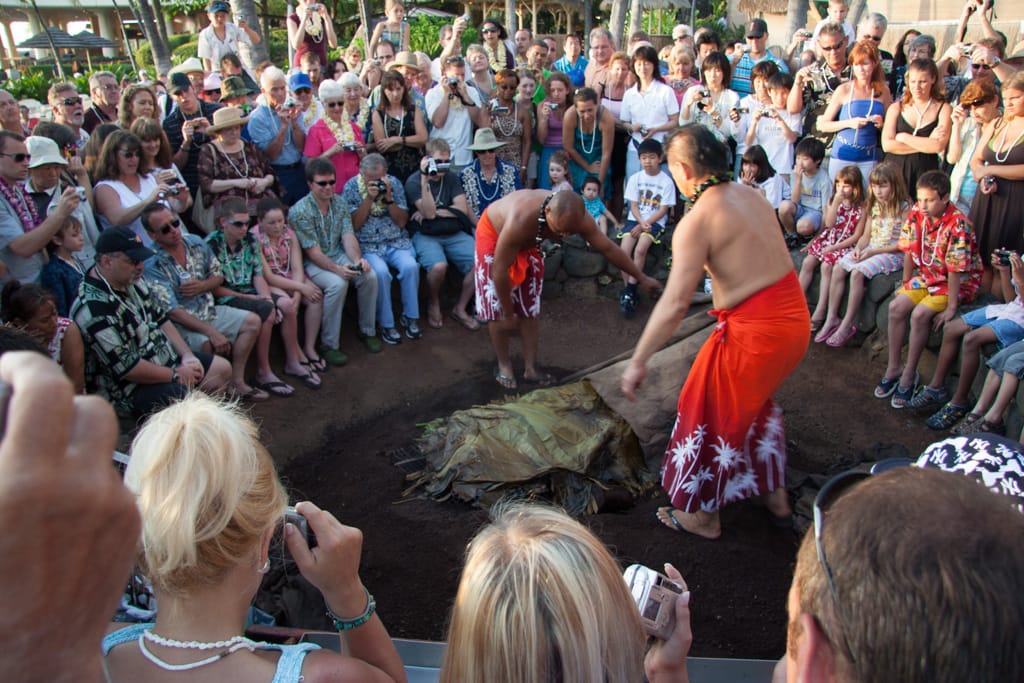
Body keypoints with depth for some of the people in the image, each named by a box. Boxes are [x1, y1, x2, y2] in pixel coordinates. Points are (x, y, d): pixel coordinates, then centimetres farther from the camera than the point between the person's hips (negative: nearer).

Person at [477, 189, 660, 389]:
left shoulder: (574, 217, -28)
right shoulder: (521, 220, -45)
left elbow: (608, 248, -15)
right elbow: (500, 270, -36)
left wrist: (642, 277, -7)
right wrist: (508, 315, -26)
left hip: (526, 242, 5)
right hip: (494, 234, -5)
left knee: (530, 309, 2)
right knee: (498, 310, -5)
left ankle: (530, 369, 10)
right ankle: (504, 366, 12)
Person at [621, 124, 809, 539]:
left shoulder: (695, 222, -18)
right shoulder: (751, 196, 7)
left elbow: (675, 304, -23)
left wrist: (638, 362, -18)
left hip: (755, 330, -8)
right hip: (795, 315, 8)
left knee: (710, 415, 11)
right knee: (756, 400, 29)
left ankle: (702, 515, 28)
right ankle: (775, 495, 44)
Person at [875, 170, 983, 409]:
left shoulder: (958, 225, -26)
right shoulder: (917, 214, -8)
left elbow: (956, 270, -25)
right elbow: (909, 251, 2)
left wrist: (951, 307, -23)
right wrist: (906, 284, 6)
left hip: (959, 282, -6)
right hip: (927, 276, 6)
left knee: (920, 314, -26)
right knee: (896, 307, -14)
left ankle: (909, 374, -11)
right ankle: (892, 369, -3)